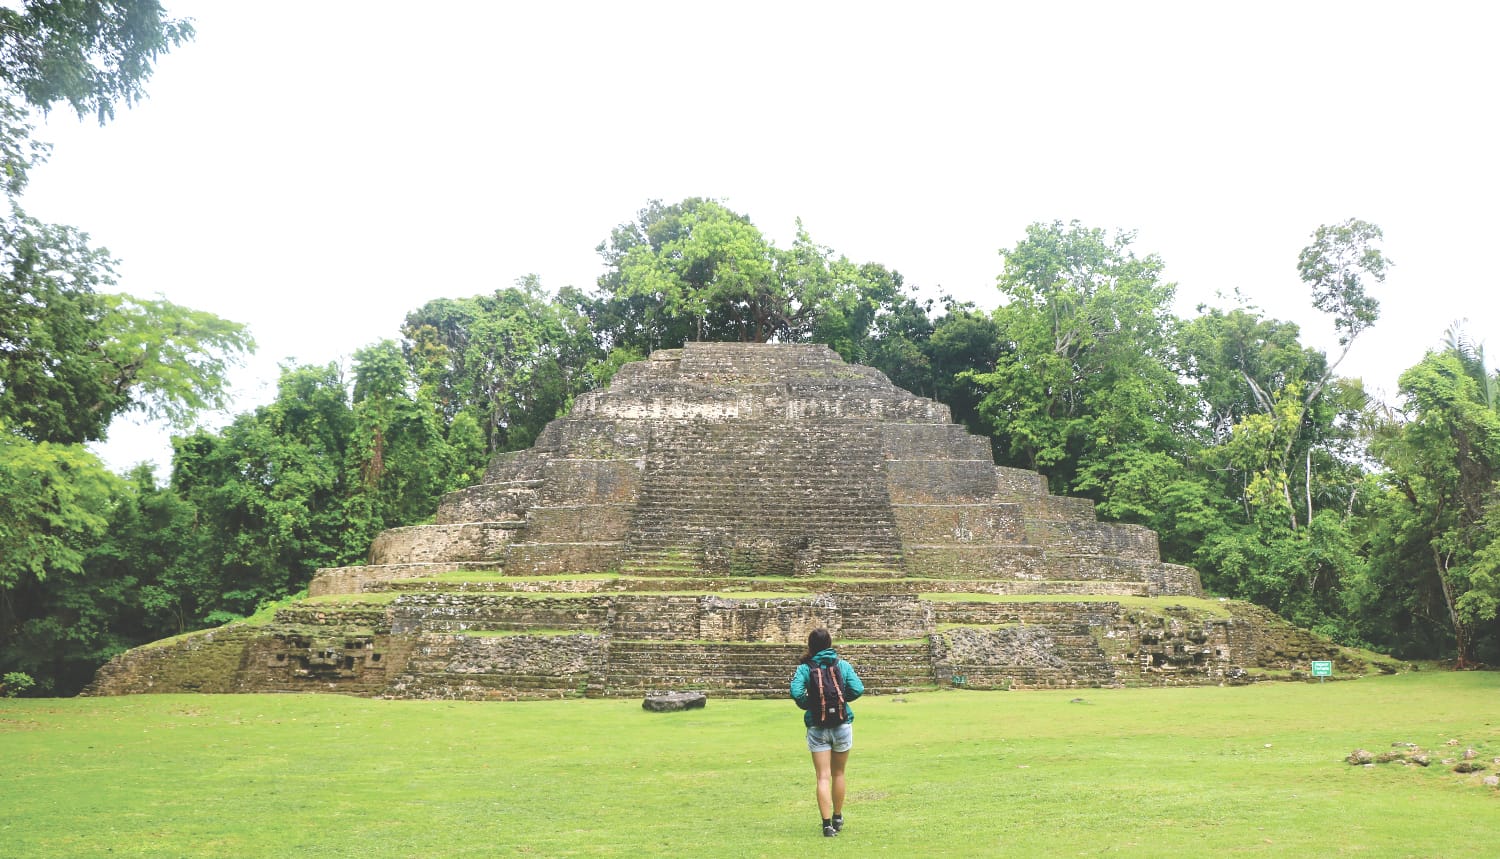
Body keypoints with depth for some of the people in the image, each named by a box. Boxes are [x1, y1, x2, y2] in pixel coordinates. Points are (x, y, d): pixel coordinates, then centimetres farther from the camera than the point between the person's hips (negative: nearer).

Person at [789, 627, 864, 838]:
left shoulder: (804, 668, -5)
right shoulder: (843, 665, -2)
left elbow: (796, 692, -19)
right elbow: (858, 689, -12)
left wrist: (807, 705, 1)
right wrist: (842, 699, 6)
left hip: (817, 728, -2)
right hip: (842, 726, 2)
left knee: (823, 777, 0)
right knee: (838, 773, 18)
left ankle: (827, 824, -10)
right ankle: (837, 818, 31)